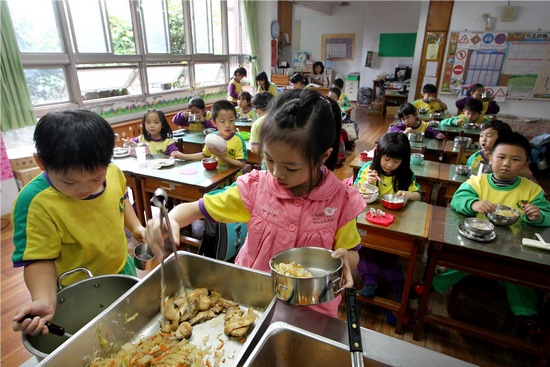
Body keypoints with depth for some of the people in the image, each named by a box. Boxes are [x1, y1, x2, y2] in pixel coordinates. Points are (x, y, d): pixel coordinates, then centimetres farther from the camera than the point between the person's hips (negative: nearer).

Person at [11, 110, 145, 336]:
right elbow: (39, 259, -24)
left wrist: (135, 226, -2)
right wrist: (44, 299, -39)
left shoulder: (114, 173, -16)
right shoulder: (36, 203, -30)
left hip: (123, 268, 5)